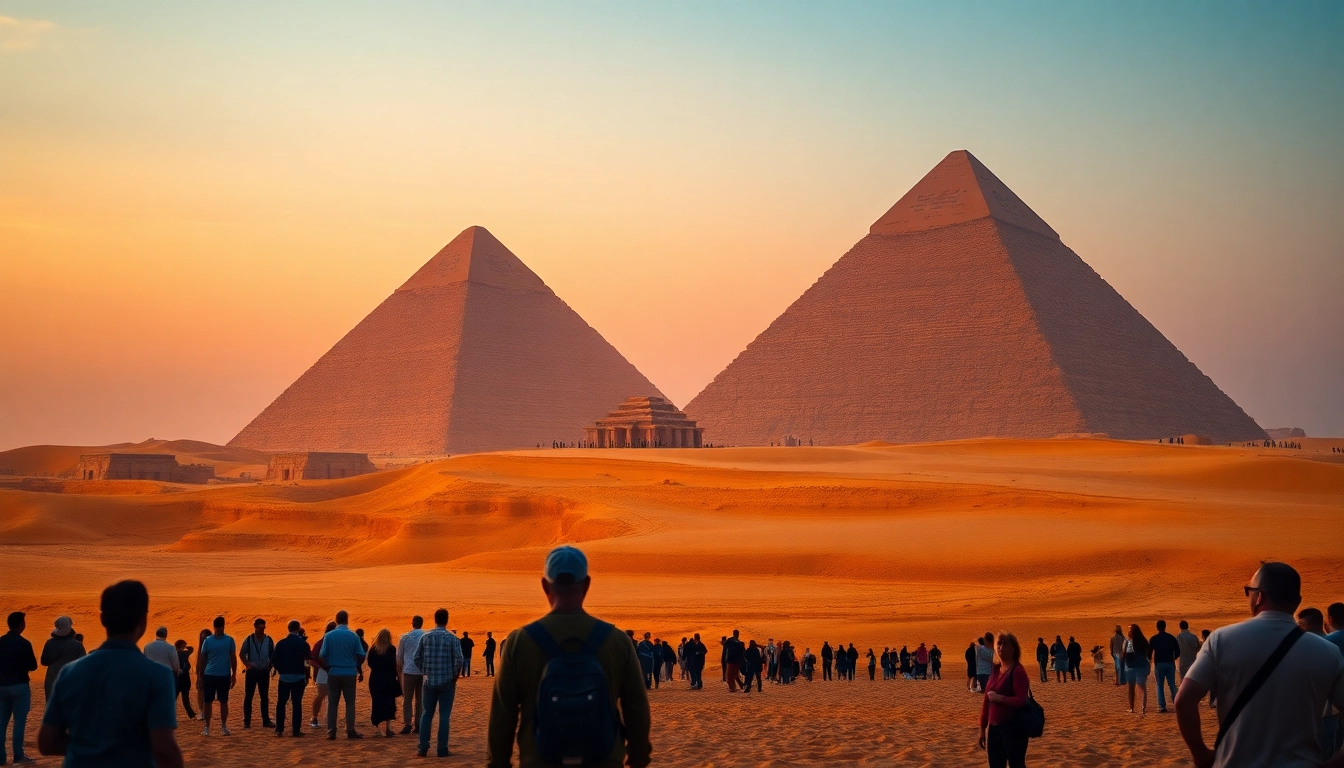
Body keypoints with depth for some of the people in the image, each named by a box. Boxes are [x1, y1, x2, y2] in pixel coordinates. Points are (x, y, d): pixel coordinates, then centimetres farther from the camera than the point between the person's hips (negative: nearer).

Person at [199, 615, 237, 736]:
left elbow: (233, 658, 3)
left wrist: (234, 675, 2)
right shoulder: (207, 641, -1)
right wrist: (199, 675, 1)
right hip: (210, 675, 0)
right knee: (208, 701, 3)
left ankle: (224, 726, 14)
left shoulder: (229, 640, -1)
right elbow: (202, 659, 4)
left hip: (225, 676, 0)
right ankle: (207, 727, 11)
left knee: (224, 702, 6)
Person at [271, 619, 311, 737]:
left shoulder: (281, 643, -2)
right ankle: (296, 730, 4)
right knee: (297, 703, 4)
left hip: (284, 677, 1)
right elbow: (309, 659, -1)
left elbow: (273, 660, -2)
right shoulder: (303, 643, -5)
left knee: (281, 703, 10)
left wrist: (280, 670, 9)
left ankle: (279, 729, 7)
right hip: (299, 677, -1)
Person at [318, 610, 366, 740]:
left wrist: (327, 669, 11)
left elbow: (322, 656, -4)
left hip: (333, 674, 1)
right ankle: (350, 731, 4)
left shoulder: (328, 636, -3)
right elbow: (360, 656, -2)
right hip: (350, 674, -1)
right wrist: (360, 672, 12)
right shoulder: (353, 636, -4)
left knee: (332, 704, 7)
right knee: (350, 703, 7)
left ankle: (331, 732, 6)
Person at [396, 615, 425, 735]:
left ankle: (407, 724, -3)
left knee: (407, 699, 7)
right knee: (420, 699, 10)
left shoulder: (405, 637, 1)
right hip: (423, 671, 1)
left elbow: (399, 657, 5)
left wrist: (399, 673, 14)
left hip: (409, 671, -1)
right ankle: (418, 725, 8)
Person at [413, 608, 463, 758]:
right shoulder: (451, 638, -6)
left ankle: (423, 747, 6)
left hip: (429, 681, 2)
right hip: (447, 681, -2)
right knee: (444, 715, 3)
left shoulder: (426, 637, 2)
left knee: (426, 714, 11)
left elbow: (417, 658, 3)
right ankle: (442, 749, 3)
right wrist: (455, 676, 1)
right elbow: (458, 659, -13)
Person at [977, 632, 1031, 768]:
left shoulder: (1018, 671, -11)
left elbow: (1022, 701, -20)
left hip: (1013, 727, -8)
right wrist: (982, 728, 17)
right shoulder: (995, 670, 13)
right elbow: (986, 700, 16)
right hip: (994, 728, 8)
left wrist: (999, 698, -18)